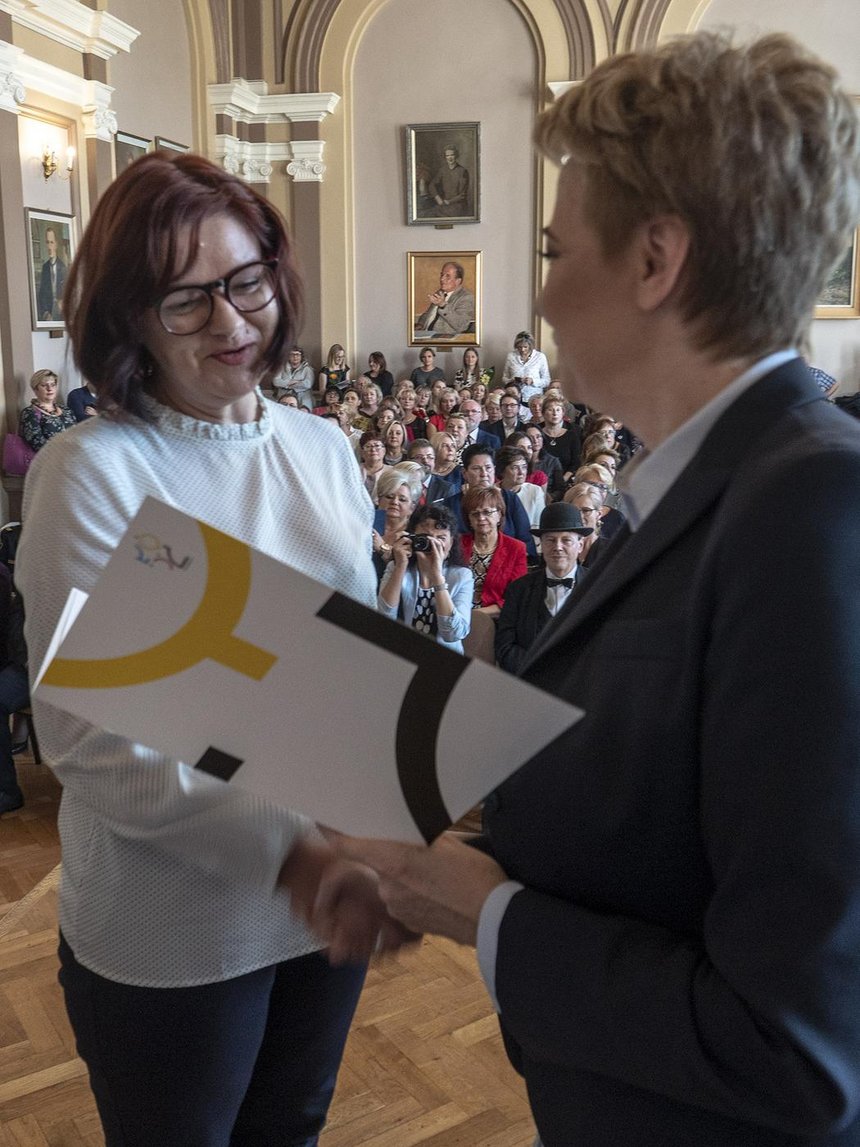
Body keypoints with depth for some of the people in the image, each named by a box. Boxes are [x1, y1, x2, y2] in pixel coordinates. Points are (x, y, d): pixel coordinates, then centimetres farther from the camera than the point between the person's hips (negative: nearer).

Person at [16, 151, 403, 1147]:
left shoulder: (323, 448, 0)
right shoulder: (91, 474, -16)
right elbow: (90, 741, -19)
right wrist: (290, 846, -27)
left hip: (332, 900, 5)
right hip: (169, 936, -4)